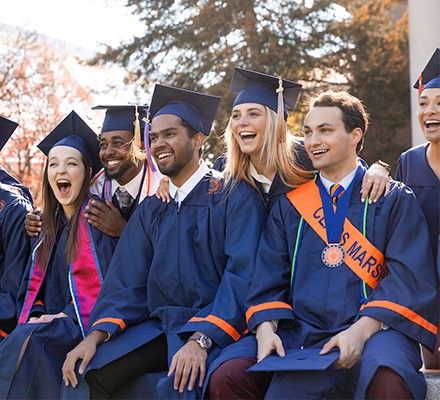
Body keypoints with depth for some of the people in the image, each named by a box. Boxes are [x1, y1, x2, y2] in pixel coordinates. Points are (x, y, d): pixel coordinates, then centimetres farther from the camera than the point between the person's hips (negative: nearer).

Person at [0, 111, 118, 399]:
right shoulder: (50, 227, 19)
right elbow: (32, 288, 18)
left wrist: (67, 315, -14)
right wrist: (37, 315, -2)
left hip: (86, 326, -6)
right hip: (53, 325, 6)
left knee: (27, 343, -30)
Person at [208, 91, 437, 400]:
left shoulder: (395, 200, 10)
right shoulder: (289, 204, 19)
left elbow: (409, 278, -3)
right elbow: (269, 279, 12)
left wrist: (361, 331, -18)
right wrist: (265, 328, -10)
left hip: (371, 331, -3)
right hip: (298, 334, 3)